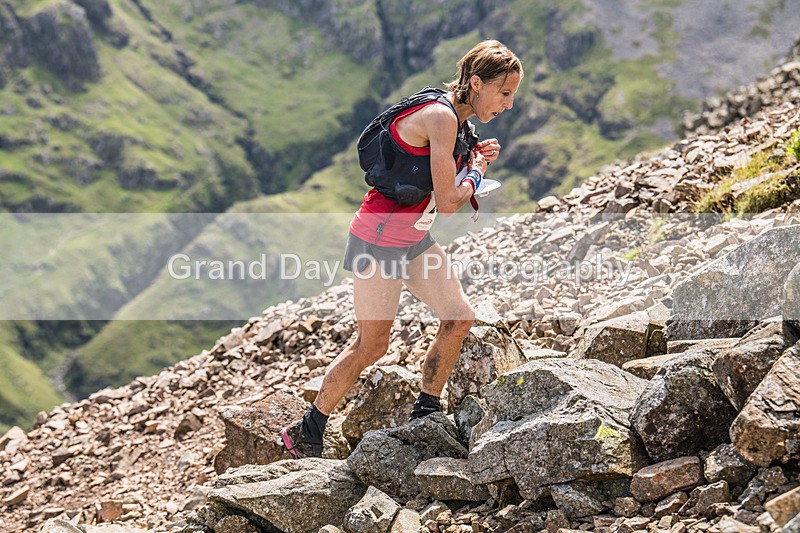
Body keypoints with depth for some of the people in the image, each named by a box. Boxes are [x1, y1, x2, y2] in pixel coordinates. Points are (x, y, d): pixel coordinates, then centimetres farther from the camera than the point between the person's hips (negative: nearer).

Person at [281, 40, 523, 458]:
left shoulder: (454, 118, 7)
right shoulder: (441, 117, -23)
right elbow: (447, 203, -24)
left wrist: (474, 160, 3)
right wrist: (476, 172, -5)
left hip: (414, 237, 9)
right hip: (380, 238, -9)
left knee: (459, 317, 6)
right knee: (372, 345, -1)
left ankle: (425, 413, 20)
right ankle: (305, 433, 14)